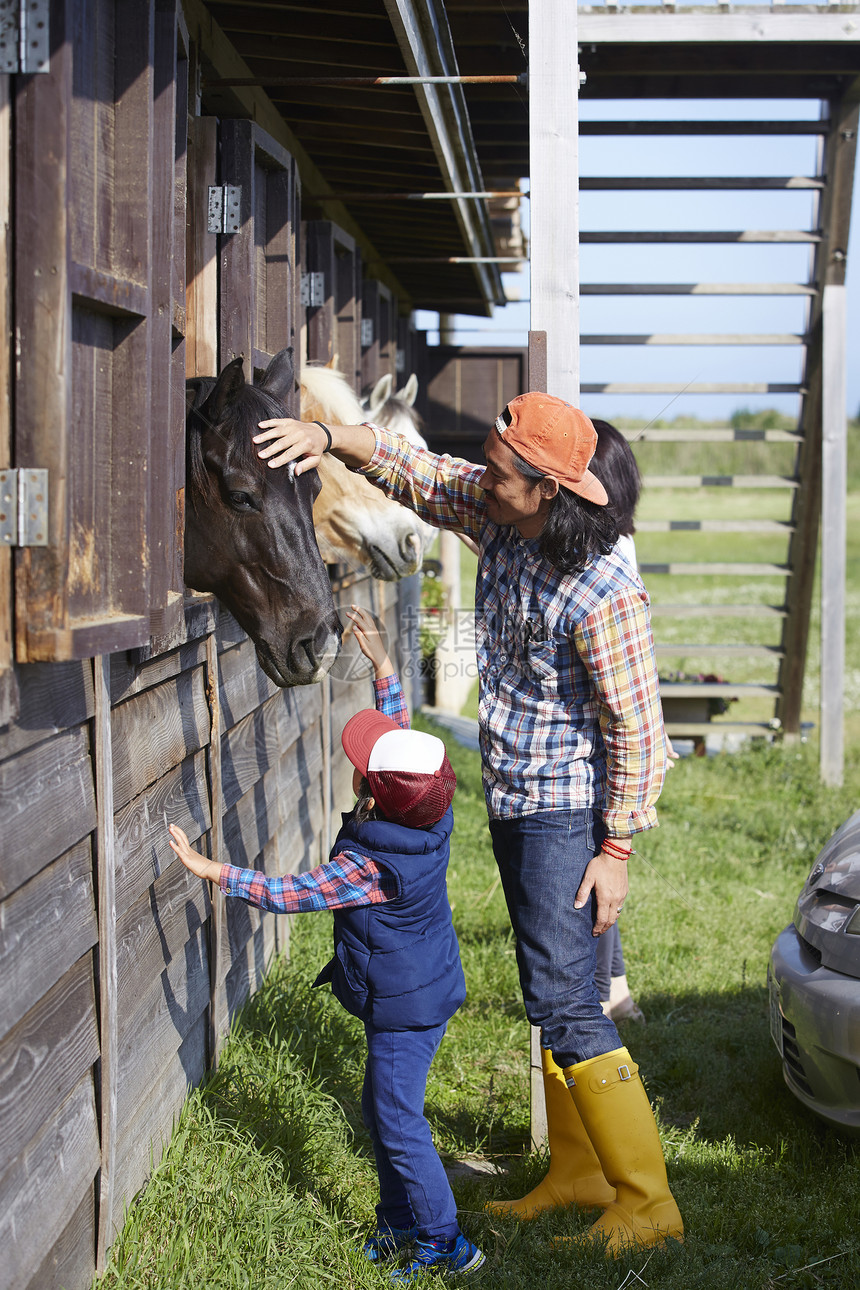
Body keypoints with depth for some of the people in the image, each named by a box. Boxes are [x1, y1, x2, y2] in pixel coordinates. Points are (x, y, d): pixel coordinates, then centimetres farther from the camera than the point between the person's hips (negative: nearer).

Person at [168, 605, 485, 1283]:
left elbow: (292, 893, -21)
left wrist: (214, 872, -16)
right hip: (427, 991, 9)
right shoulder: (431, 815, -8)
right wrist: (381, 660, 7)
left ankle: (444, 1242, 7)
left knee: (399, 1122, 0)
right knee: (383, 1109, 20)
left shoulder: (370, 865, -29)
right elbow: (399, 733, 5)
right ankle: (401, 1221, 30)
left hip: (403, 1007, -9)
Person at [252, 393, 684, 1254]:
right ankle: (578, 1173, 28)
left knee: (565, 1003, -10)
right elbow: (413, 472, 10)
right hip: (512, 798, 9)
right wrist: (327, 437, -7)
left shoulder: (602, 592, -26)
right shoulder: (496, 515, -3)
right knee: (547, 995, 15)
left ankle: (647, 1201, -1)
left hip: (567, 812, -9)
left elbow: (635, 728, -21)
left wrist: (615, 849, -19)